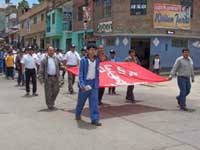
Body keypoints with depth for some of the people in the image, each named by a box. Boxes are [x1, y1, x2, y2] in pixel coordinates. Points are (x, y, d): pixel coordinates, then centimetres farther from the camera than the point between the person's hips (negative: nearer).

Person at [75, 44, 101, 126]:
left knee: (94, 101, -4)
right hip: (85, 82, -3)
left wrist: (97, 83, 12)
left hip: (94, 83, 3)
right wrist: (82, 84, -21)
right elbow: (80, 73, -11)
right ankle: (78, 114, 37)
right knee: (81, 100, 13)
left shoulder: (97, 60, 5)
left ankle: (95, 119, -1)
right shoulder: (83, 60, -8)